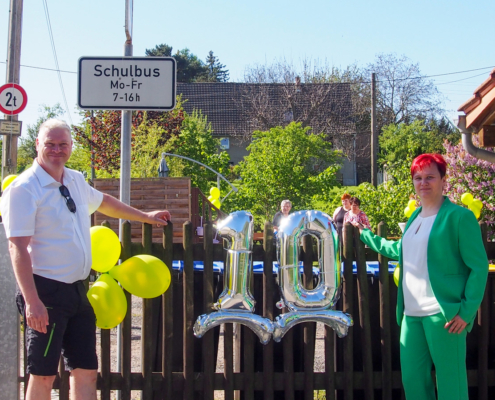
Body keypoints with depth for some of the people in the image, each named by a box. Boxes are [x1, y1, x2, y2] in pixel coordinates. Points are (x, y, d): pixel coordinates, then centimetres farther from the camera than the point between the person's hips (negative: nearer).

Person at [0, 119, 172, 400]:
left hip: (77, 290, 8)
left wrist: (145, 216, 39)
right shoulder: (24, 189, -12)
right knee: (43, 375, -1)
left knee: (86, 371, 10)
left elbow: (102, 202, 32)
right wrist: (31, 301, -24)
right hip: (46, 292, -7)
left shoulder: (76, 181, 11)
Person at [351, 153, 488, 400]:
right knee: (412, 380, 11)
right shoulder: (414, 218, 16)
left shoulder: (459, 217, -7)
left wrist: (467, 310, -16)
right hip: (411, 313, 8)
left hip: (443, 314, -7)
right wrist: (365, 235, 38)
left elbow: (479, 266, -9)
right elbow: (401, 251, 33)